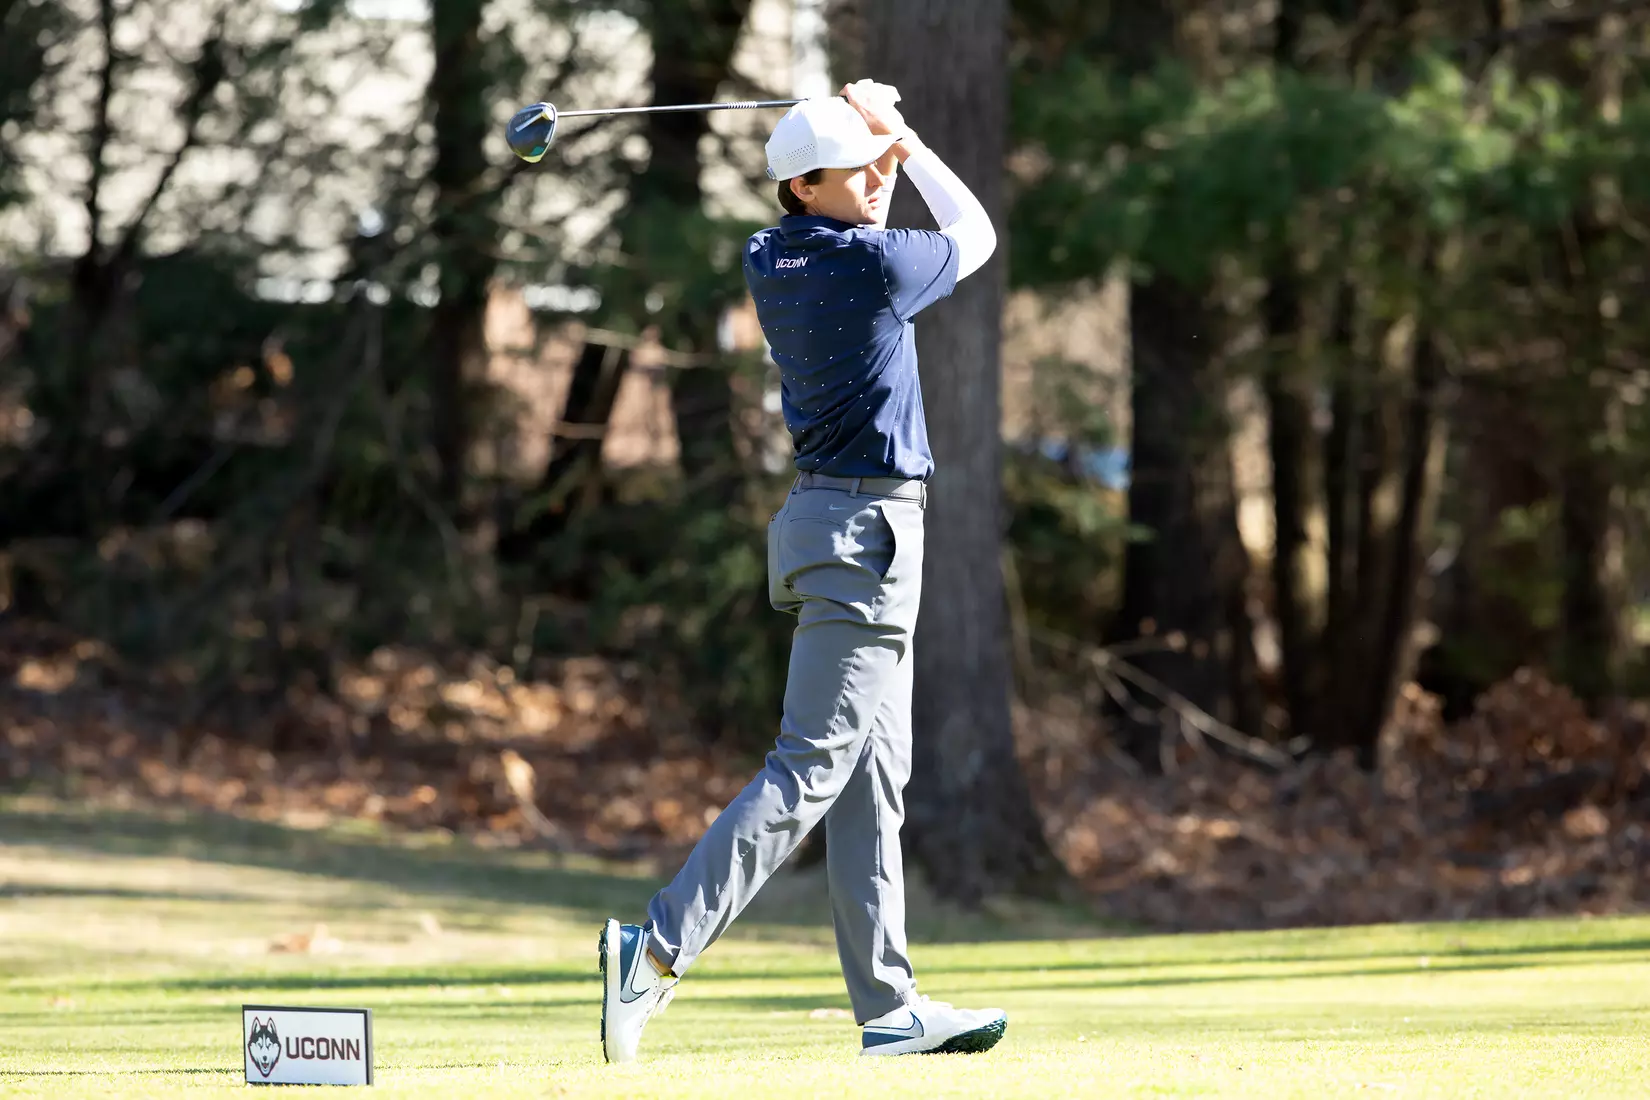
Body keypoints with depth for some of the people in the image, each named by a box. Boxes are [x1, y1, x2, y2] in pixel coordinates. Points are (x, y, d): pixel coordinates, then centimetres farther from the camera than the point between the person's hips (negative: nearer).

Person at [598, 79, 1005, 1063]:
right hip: (868, 529, -9)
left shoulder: (770, 262, 6)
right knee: (813, 767, -12)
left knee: (873, 778, 8)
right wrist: (907, 138, 12)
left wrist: (885, 137, 16)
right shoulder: (875, 263, -14)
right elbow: (976, 235, 7)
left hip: (831, 526, 9)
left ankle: (889, 1006, 9)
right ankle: (660, 949, -20)